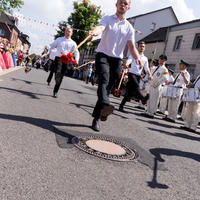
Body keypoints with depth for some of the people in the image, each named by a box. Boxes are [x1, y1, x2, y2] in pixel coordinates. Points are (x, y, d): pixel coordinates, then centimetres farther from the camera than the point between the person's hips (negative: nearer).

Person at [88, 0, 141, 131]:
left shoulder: (129, 27, 14)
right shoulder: (107, 19, 8)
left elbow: (132, 46, 5)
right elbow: (101, 27, -14)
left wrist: (137, 57, -16)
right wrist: (94, 32, -39)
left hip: (117, 59, 3)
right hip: (103, 55, -2)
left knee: (109, 88, 0)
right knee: (104, 79, -29)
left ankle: (96, 117, 7)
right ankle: (105, 104, -50)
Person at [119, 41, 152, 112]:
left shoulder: (145, 58, 18)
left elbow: (146, 68, 14)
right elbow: (129, 61, -11)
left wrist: (150, 75, -5)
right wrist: (126, 64, -36)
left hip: (138, 75, 4)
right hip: (132, 74, -4)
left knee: (130, 92, 3)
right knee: (136, 86, -32)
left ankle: (121, 106, 9)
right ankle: (142, 98, -53)